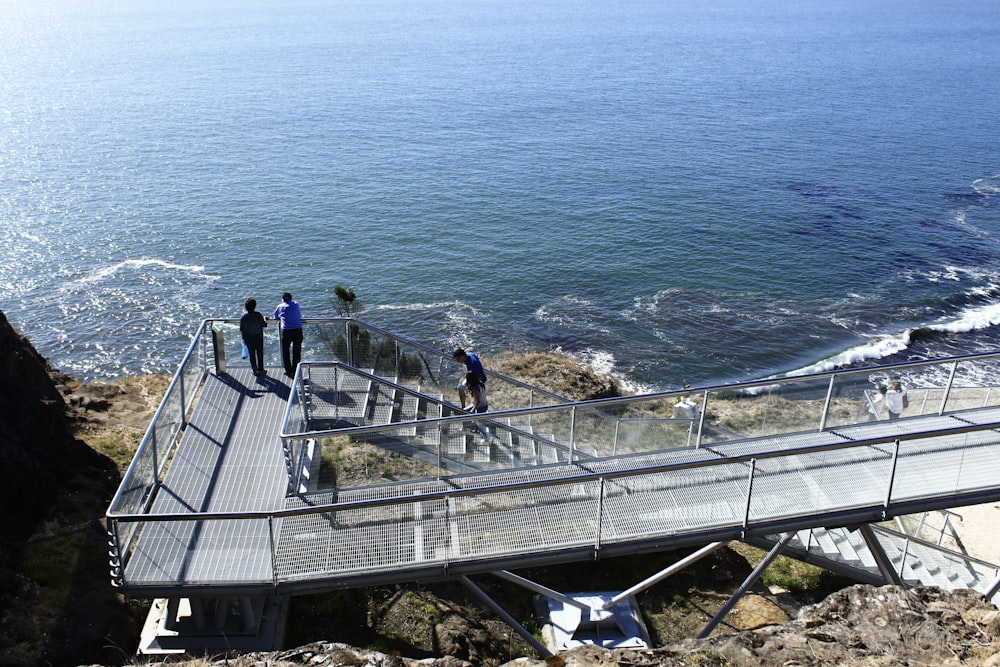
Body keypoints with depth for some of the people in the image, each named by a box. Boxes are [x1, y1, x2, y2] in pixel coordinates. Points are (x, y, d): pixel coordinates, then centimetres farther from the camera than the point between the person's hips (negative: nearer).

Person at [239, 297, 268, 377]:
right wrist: (265, 319, 13)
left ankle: (254, 370, 13)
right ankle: (260, 370, 17)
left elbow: (241, 329, -2)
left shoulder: (243, 316, -6)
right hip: (258, 337, -2)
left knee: (252, 355, 11)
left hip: (248, 339, 2)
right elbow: (264, 325, -8)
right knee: (260, 354, 11)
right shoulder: (258, 315, -14)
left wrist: (244, 338, 10)